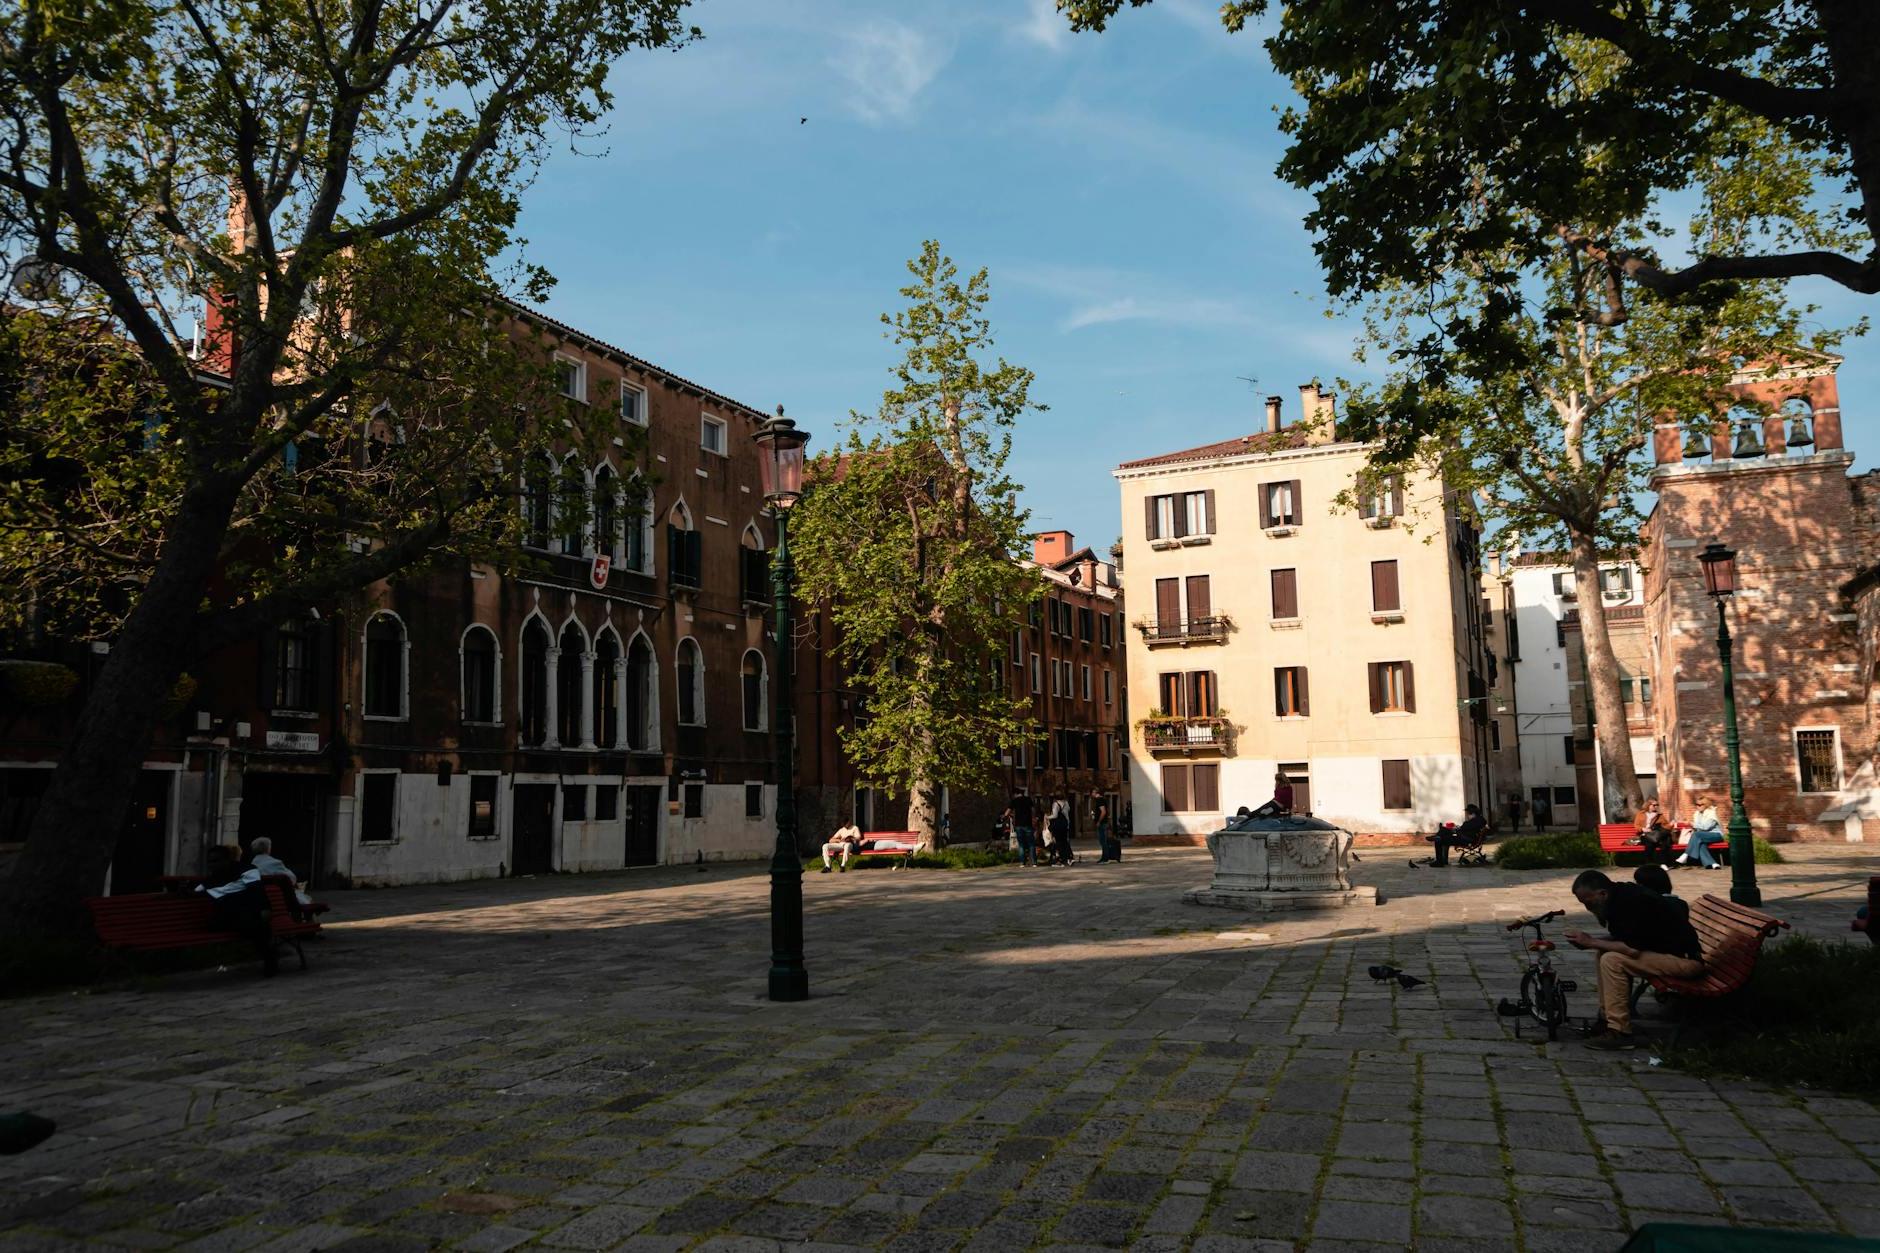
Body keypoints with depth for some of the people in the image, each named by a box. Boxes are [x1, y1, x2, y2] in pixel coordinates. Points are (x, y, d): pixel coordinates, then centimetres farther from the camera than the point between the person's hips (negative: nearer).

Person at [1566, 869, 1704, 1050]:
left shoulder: (1632, 901, -24)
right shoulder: (1620, 896, 5)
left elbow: (1632, 949, -27)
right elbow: (1620, 938, 15)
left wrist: (1591, 942, -16)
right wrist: (1590, 941, -2)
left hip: (1684, 959, -10)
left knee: (1611, 960, -21)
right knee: (1604, 952, 6)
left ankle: (1619, 1033, -15)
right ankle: (1605, 1017, 11)